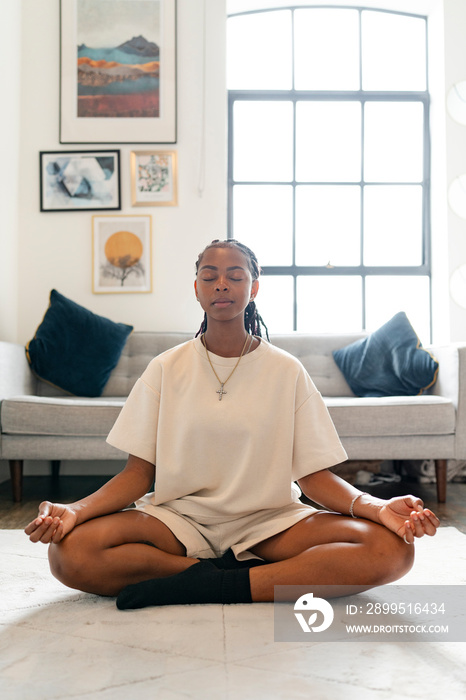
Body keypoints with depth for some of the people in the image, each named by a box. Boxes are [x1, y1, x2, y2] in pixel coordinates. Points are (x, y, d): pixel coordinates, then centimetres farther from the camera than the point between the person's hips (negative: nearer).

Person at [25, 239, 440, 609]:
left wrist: (377, 507, -22)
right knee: (69, 553, -27)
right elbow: (138, 472, 0)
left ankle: (211, 585, -22)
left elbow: (314, 474, -2)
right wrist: (75, 510, -19)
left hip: (268, 520, 0)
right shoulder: (166, 369, 4)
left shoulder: (287, 371, 2)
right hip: (179, 518, 1)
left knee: (392, 548, -24)